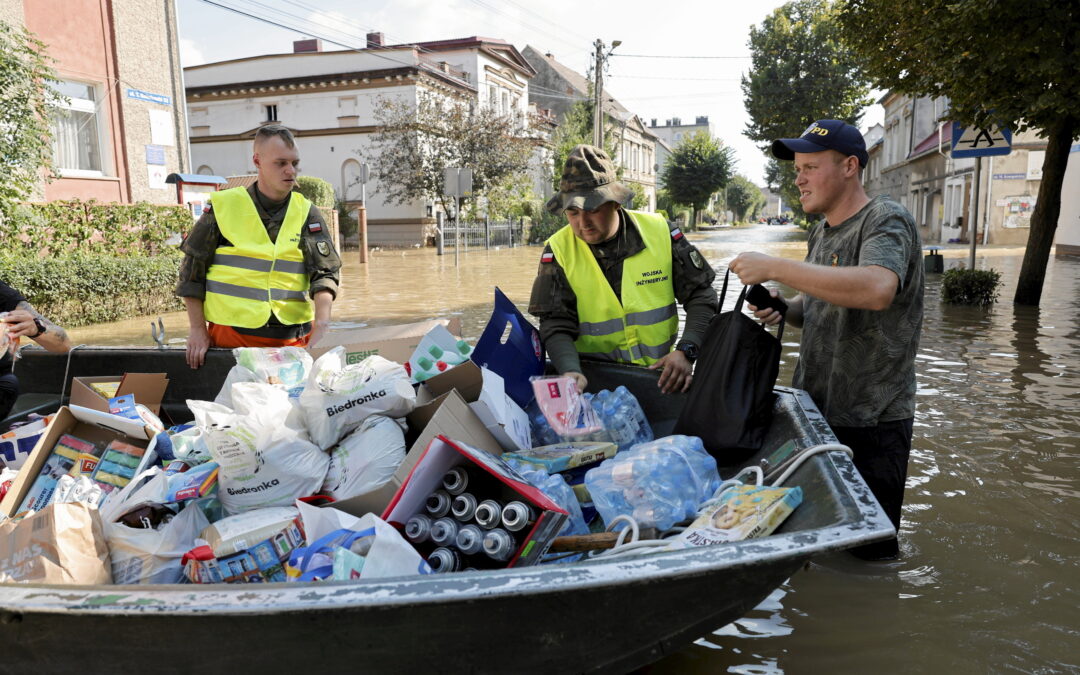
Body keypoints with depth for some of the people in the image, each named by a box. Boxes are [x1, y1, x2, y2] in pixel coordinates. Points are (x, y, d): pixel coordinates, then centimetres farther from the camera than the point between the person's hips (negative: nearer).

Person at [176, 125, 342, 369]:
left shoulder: (306, 213, 6)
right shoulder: (223, 206, 3)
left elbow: (325, 273, -2)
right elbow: (192, 269, 8)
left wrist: (321, 322, -19)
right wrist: (198, 329, 3)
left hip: (293, 339, 1)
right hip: (230, 337, -1)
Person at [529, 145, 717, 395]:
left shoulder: (660, 232, -2)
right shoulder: (558, 251, -4)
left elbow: (701, 295, 2)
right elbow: (556, 326, -8)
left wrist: (686, 351, -13)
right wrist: (571, 372, -27)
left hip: (659, 372, 1)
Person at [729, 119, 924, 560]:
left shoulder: (886, 221, -14)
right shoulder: (821, 232, 12)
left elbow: (876, 289, -36)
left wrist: (773, 268, -33)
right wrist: (782, 310, 0)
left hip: (870, 423, -8)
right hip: (812, 409, 8)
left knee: (869, 550, 4)